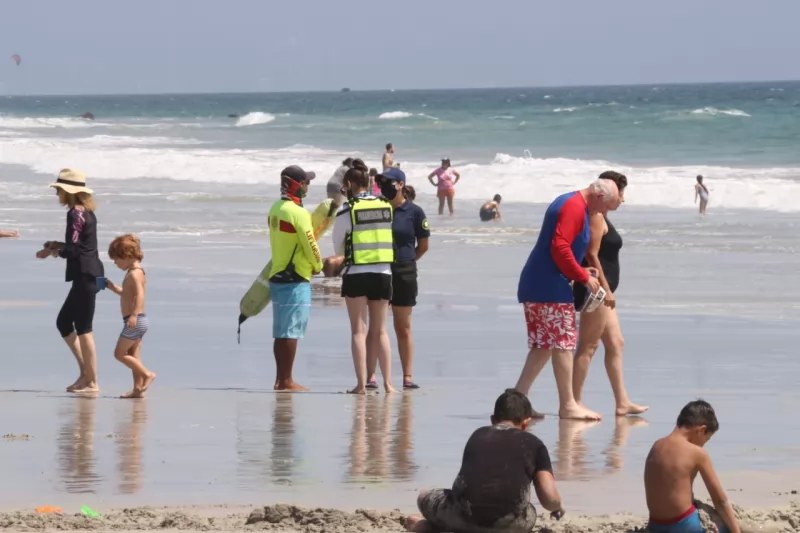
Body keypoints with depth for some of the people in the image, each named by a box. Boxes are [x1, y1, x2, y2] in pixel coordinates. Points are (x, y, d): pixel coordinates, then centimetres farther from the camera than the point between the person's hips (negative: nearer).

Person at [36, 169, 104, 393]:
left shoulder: (75, 214, -15)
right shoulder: (86, 212, 14)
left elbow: (72, 250, -19)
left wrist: (52, 250, -2)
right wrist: (57, 246, 8)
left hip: (84, 276, -10)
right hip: (90, 273, 10)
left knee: (83, 328, -4)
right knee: (63, 322, 16)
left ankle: (91, 381, 0)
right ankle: (85, 372, 17)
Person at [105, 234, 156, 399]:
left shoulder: (134, 273, -14)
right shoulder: (134, 272, 17)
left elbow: (139, 294, -28)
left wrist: (134, 314, -38)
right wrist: (113, 287, 25)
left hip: (136, 321, -10)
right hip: (137, 322, 10)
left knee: (120, 353, -7)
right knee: (133, 356, 10)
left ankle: (147, 374, -9)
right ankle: (138, 389, 8)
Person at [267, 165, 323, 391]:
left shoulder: (275, 209, 10)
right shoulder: (297, 213, -16)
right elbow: (310, 244, -13)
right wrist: (318, 265, 6)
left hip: (277, 276, 9)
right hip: (295, 281, -9)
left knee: (281, 331, 12)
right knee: (291, 331, -6)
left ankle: (280, 379, 15)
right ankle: (287, 381, -6)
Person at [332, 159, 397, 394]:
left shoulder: (347, 211, -7)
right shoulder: (387, 207, 3)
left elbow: (338, 246, 5)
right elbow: (391, 239, 10)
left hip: (356, 275, -3)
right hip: (383, 274, 3)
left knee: (359, 330, 1)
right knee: (380, 331, 11)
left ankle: (361, 383, -5)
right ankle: (387, 382, 7)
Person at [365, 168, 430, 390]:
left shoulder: (414, 212, -2)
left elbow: (423, 246, 5)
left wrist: (405, 261, 10)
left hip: (403, 274, -2)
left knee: (403, 328, 5)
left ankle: (408, 376, 7)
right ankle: (370, 376, -1)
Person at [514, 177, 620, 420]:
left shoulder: (571, 203, 19)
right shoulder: (575, 207, -15)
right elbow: (560, 247, -24)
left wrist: (580, 272, 15)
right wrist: (582, 276, -15)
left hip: (539, 286, 10)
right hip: (551, 288, -10)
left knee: (544, 345, 11)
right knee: (563, 344, -5)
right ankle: (568, 405, -2)